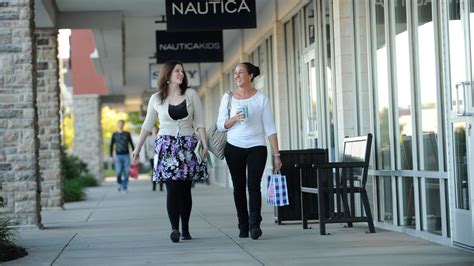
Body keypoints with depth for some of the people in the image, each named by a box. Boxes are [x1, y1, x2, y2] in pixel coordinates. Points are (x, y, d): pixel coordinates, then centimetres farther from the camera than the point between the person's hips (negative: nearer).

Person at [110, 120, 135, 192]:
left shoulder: (127, 134, 9)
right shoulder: (114, 134, 8)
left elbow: (131, 144, 13)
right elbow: (111, 145, 10)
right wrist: (111, 156, 3)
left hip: (126, 155, 1)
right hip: (118, 156, -1)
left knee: (126, 172, -3)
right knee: (118, 172, -9)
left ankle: (125, 187, 6)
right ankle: (120, 185, 11)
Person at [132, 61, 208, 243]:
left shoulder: (191, 95, 6)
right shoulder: (156, 99, 6)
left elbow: (200, 123, 6)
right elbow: (147, 125, 15)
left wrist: (204, 145, -3)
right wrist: (138, 148, 16)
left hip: (187, 145, 1)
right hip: (166, 146, -1)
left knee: (185, 190, 3)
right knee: (172, 188, -14)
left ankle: (185, 229, 10)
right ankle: (174, 228, -23)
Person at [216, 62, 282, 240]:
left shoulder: (261, 99, 1)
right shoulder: (228, 98, 6)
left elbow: (270, 128, 1)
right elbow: (220, 125, 6)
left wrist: (276, 154, -4)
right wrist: (234, 119, -14)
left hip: (256, 147, -2)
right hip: (234, 147, 2)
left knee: (254, 185, -14)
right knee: (239, 187, 4)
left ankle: (254, 224, -17)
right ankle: (243, 226, 10)